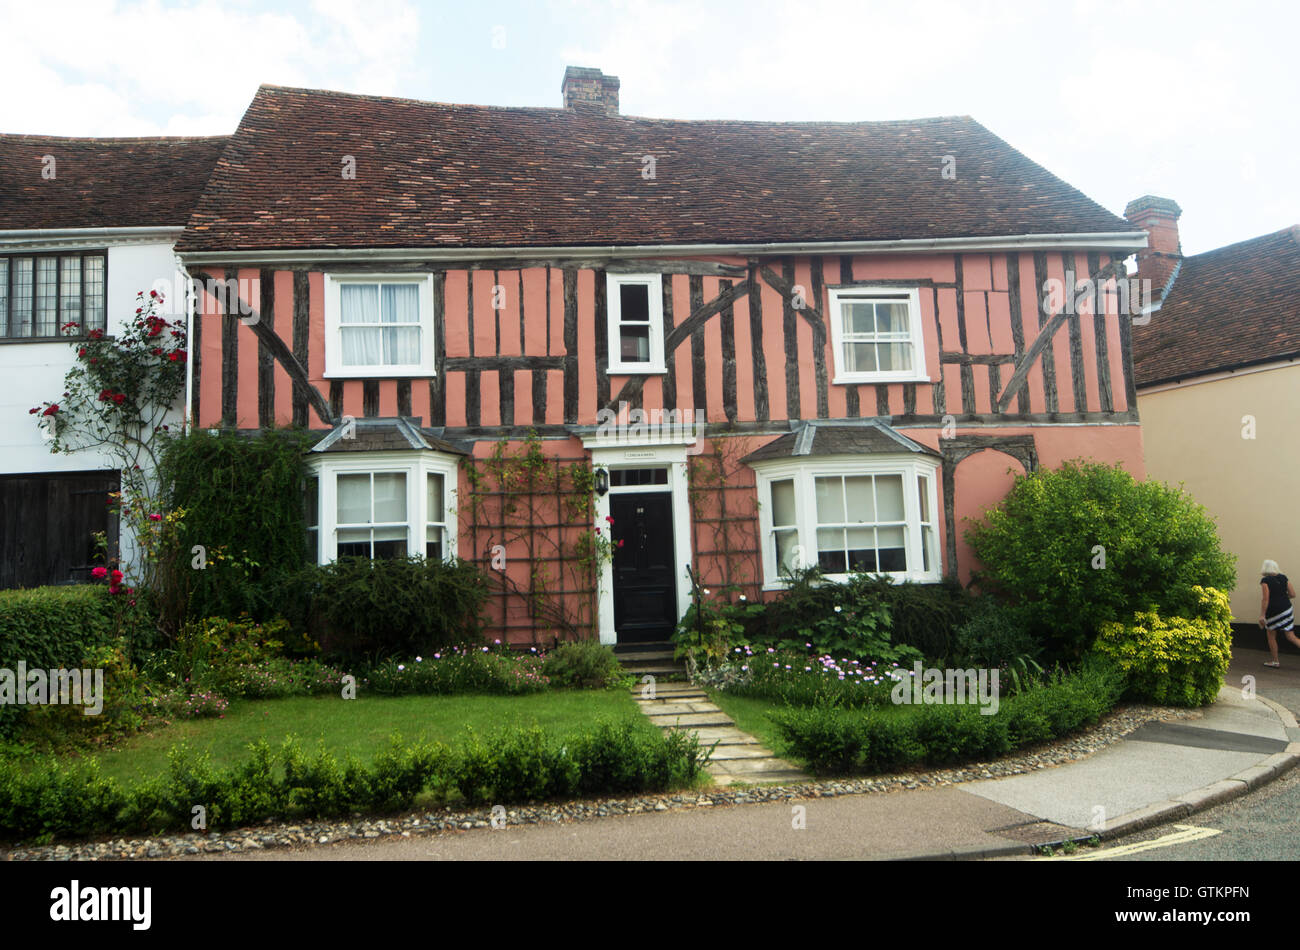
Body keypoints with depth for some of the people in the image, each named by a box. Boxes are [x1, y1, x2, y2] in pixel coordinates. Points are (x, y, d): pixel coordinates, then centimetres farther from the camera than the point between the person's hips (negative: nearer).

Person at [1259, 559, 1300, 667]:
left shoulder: (1265, 580, -13)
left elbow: (1265, 599, -17)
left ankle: (1275, 661, 17)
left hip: (1273, 612, -5)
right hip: (1286, 609, 5)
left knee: (1271, 636, 11)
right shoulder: (1283, 578, 3)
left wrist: (1262, 615, -15)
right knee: (1291, 637, 8)